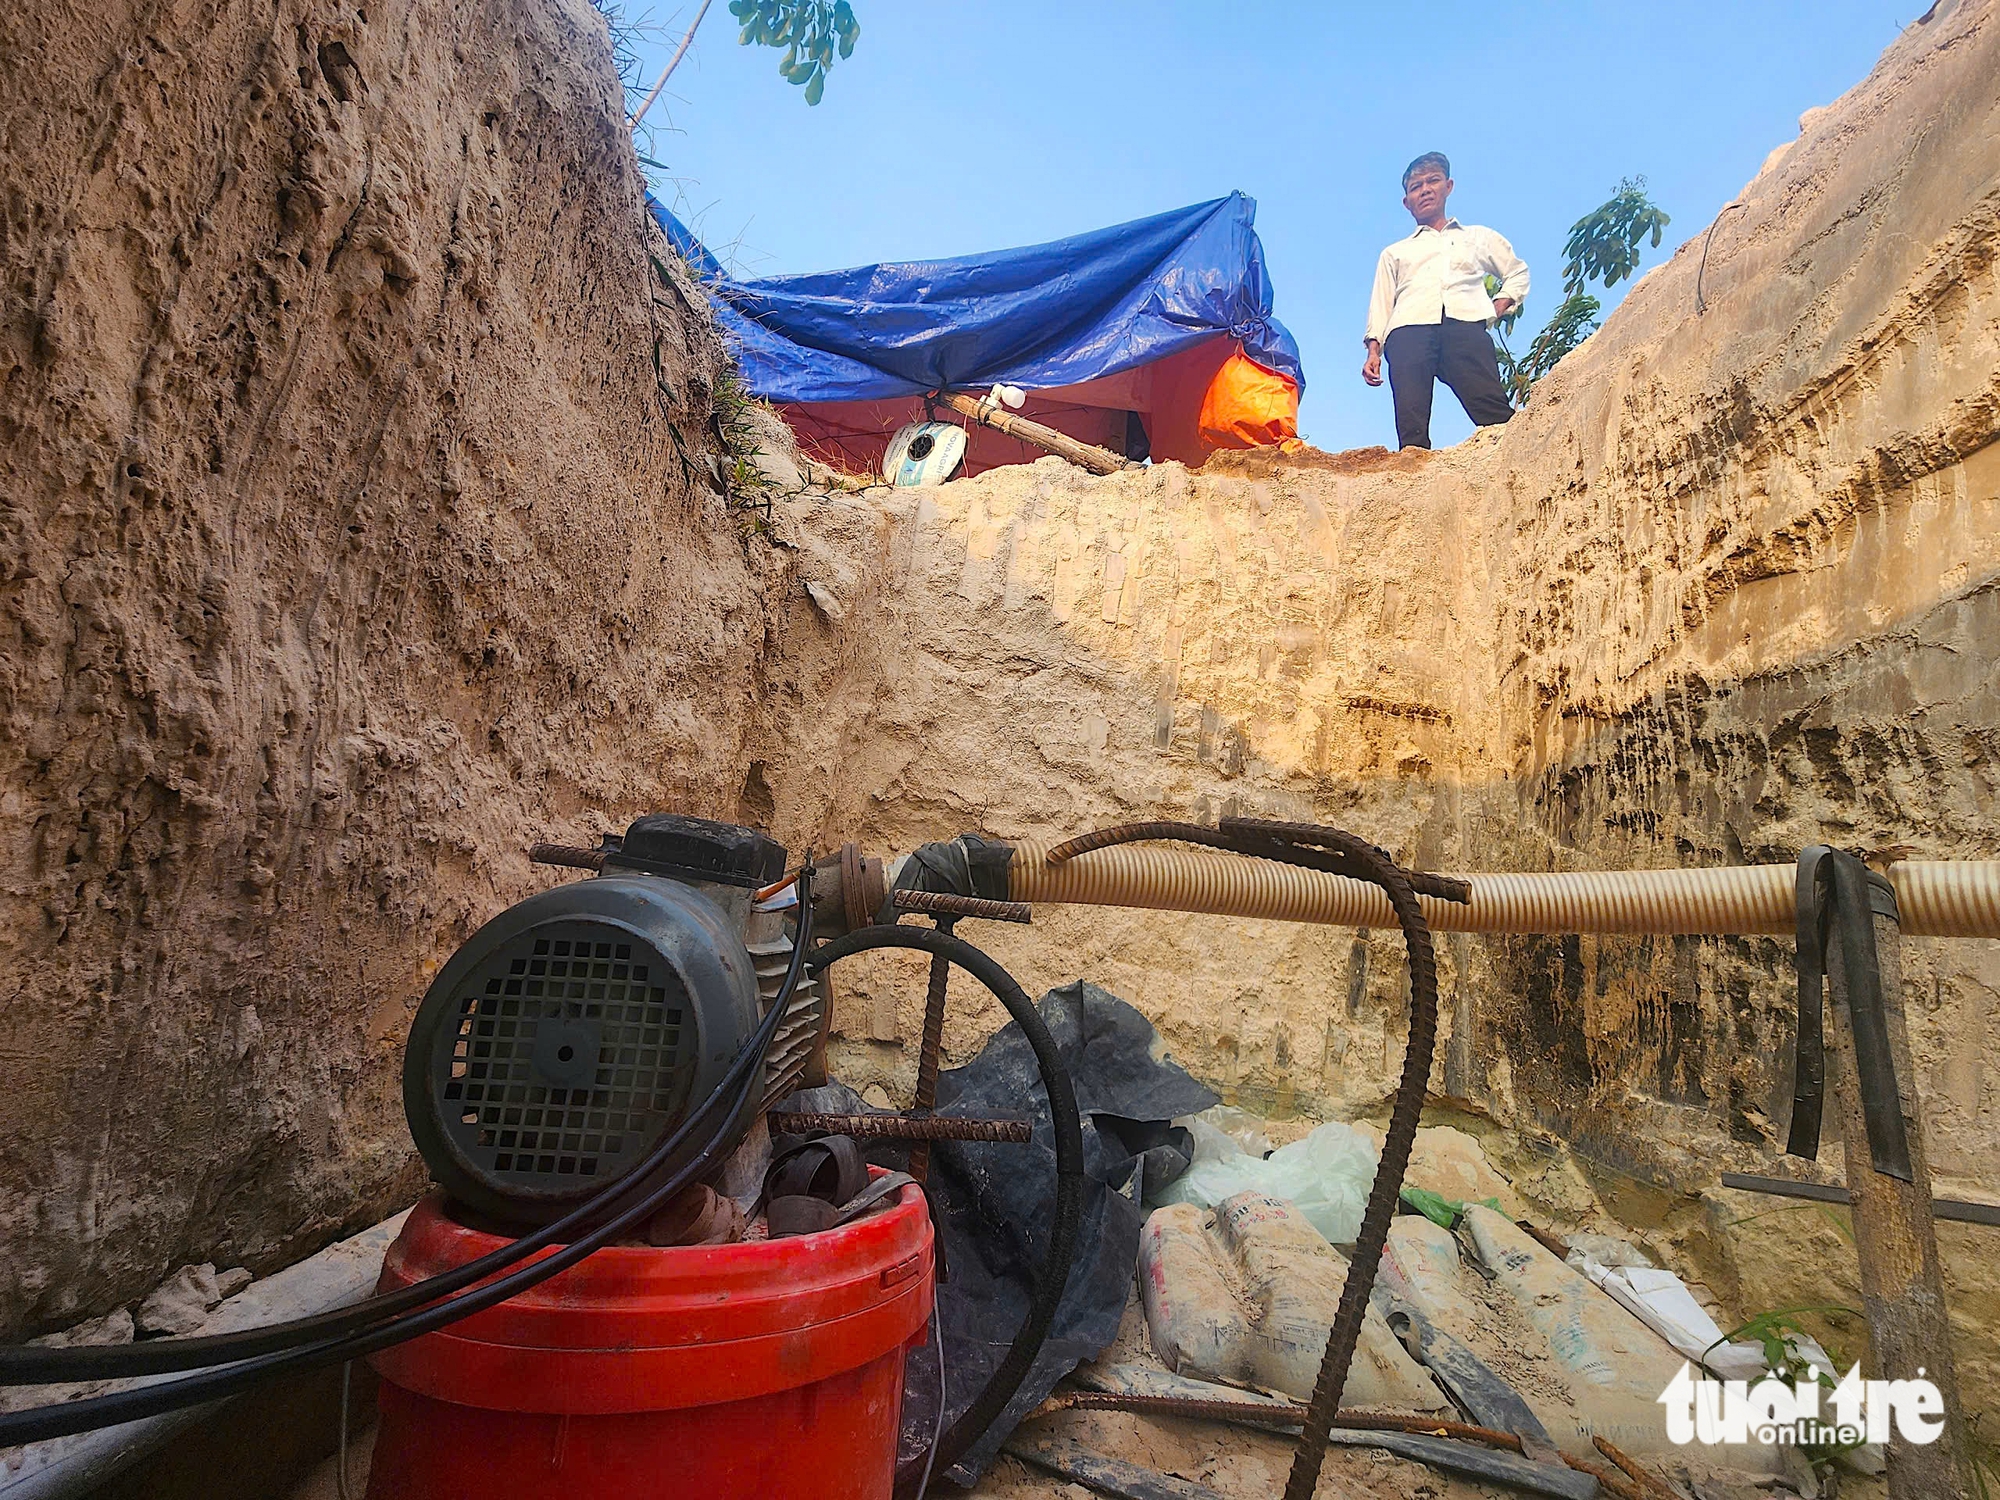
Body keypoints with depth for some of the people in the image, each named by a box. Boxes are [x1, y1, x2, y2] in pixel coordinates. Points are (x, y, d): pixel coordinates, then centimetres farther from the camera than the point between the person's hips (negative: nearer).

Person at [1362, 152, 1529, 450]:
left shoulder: (1478, 237, 36)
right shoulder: (1394, 253, 35)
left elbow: (1517, 272, 36)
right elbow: (1381, 305, 24)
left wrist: (1498, 307, 14)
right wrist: (1373, 351, 7)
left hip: (1465, 326, 0)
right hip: (1408, 330, 0)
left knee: (1496, 413, -25)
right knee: (1411, 427, -23)